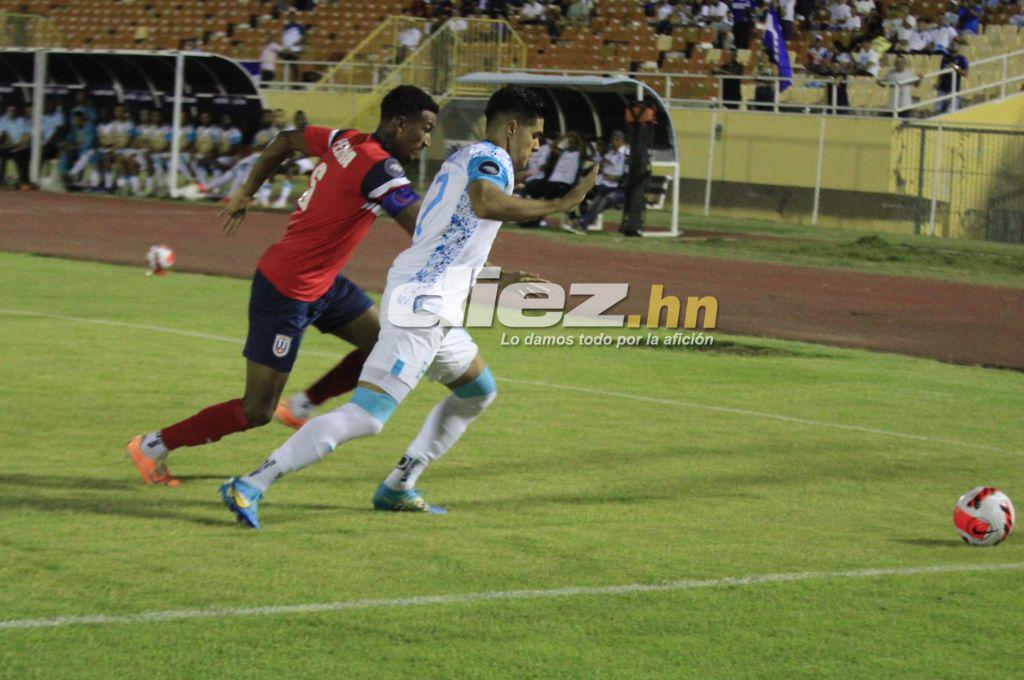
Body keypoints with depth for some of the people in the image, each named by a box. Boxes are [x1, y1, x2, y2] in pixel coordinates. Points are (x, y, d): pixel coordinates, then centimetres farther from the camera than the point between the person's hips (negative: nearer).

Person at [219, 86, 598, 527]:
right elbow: (484, 202, -32)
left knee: (479, 392, 26)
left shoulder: (463, 158, 21)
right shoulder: (490, 157, -9)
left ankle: (397, 488, 23)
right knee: (366, 416, -17)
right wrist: (558, 206, -29)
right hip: (421, 306, -11)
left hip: (433, 311, 11)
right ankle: (250, 486, -20)